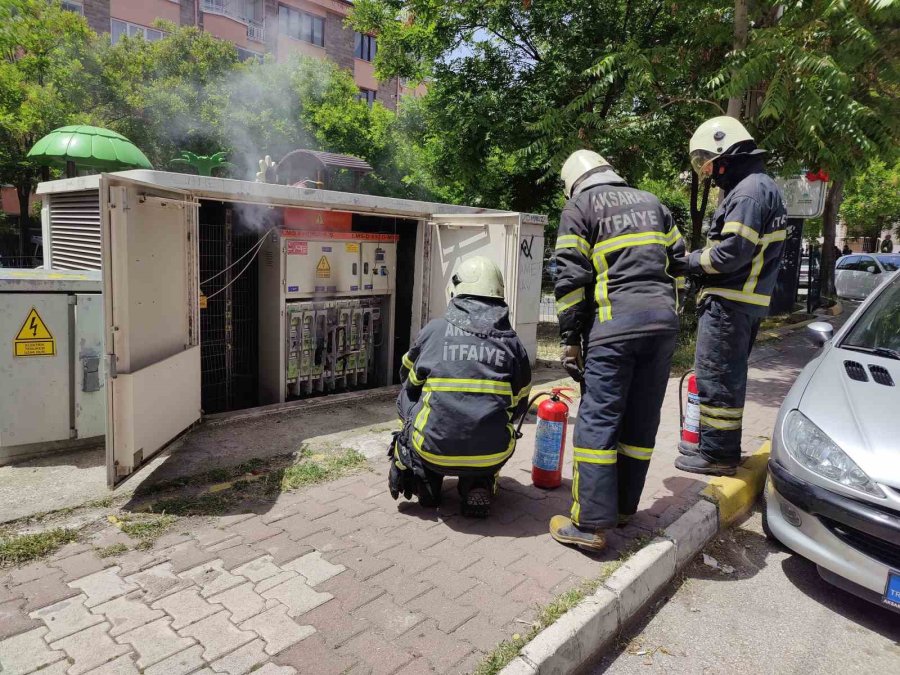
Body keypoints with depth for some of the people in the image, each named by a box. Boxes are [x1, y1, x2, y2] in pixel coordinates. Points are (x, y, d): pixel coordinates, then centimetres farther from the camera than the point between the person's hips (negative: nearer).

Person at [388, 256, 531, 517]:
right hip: (490, 455, 1)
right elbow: (519, 405, 14)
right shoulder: (512, 342, 3)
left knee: (407, 398, 24)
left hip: (433, 450, 0)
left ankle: (427, 481, 21)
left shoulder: (434, 330, 0)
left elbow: (409, 381, 18)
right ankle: (479, 483, 13)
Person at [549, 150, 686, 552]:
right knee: (642, 420, 12)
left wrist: (569, 339, -1)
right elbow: (679, 261, 20)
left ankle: (591, 524, 0)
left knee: (598, 420, -3)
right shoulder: (650, 202, 24)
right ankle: (624, 506, 24)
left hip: (615, 323, -6)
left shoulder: (579, 207, 6)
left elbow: (570, 278, -4)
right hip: (663, 319, 6)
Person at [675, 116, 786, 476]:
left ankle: (718, 454, 6)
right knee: (726, 375, 18)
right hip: (744, 300, 11)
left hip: (729, 302, -11)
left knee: (716, 376, -3)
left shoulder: (750, 189, -14)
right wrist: (701, 259, 6)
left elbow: (734, 250, -23)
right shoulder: (760, 187, 19)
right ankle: (713, 442, 31)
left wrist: (694, 261, -8)